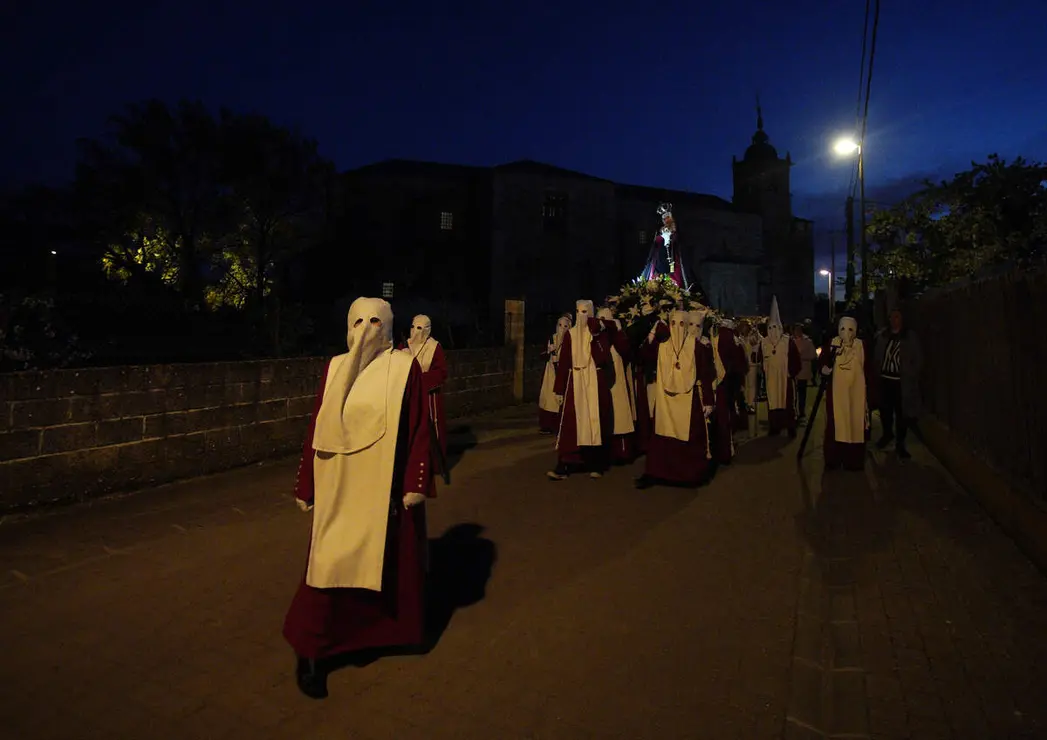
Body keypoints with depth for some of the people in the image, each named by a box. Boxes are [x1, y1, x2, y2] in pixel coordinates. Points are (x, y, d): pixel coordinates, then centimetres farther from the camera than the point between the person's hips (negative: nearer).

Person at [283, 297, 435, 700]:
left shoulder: (405, 368, -4)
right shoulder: (335, 368, 3)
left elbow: (419, 429, -6)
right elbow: (317, 428, 5)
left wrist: (416, 482, -11)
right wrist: (306, 485, 6)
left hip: (388, 483, -1)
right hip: (341, 484, 1)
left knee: (392, 558, 13)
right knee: (331, 562, 3)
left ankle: (388, 630, 37)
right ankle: (311, 650, 20)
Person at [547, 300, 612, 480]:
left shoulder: (600, 332, 0)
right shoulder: (570, 334, 6)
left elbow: (605, 359, -13)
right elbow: (563, 362, 4)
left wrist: (595, 337, -20)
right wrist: (560, 390, 1)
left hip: (595, 383, -1)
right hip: (575, 383, 1)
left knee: (595, 422, 4)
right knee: (570, 424, -4)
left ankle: (595, 465, 16)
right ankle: (563, 467, -4)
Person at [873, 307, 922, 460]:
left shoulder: (911, 337, 0)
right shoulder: (882, 336, 8)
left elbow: (918, 360, 1)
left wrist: (911, 378, -7)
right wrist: (877, 376, 2)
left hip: (902, 382, -3)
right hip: (884, 380, 3)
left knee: (902, 413, 0)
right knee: (885, 410, 13)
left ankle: (900, 443, 11)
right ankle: (887, 434, 36)